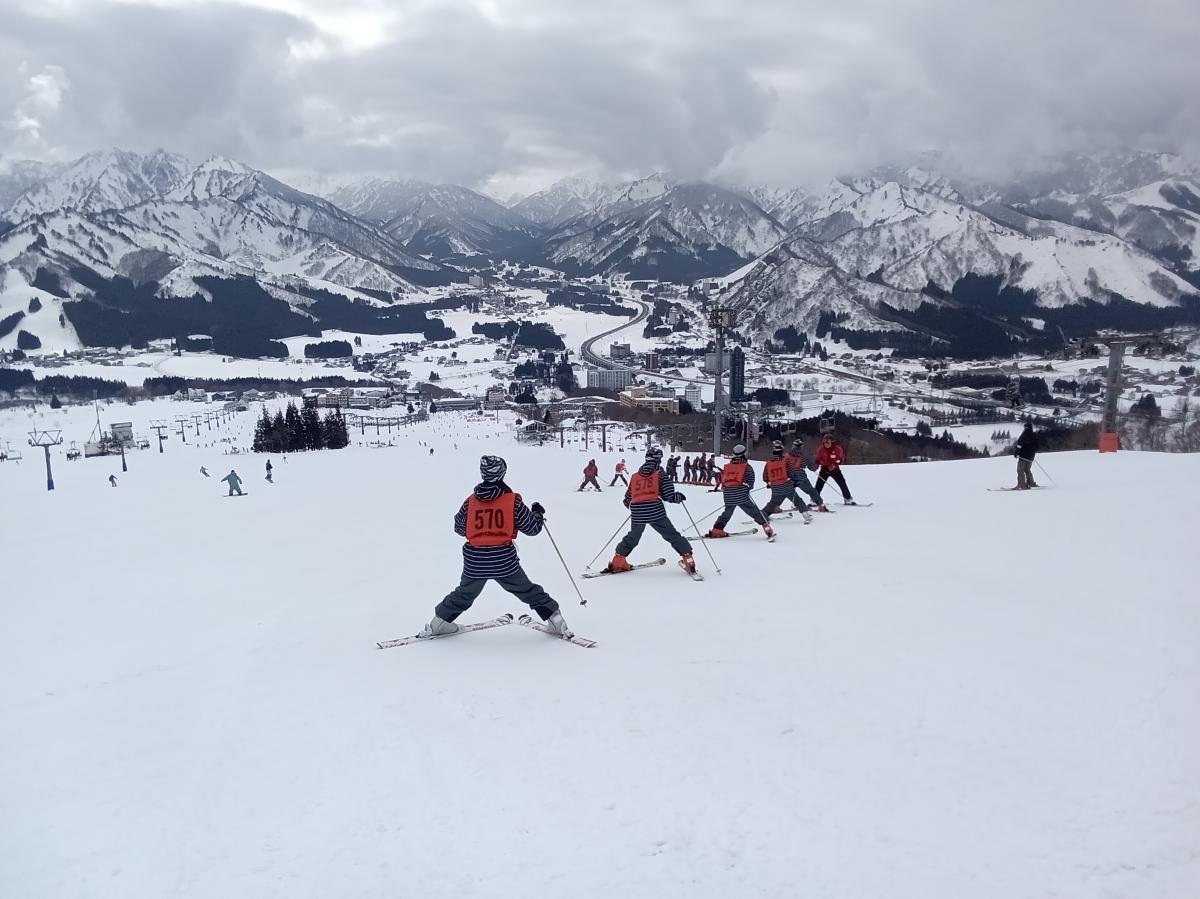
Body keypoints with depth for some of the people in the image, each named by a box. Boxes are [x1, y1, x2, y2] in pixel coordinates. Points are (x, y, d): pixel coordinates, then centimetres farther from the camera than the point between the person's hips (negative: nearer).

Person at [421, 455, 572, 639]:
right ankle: (555, 620, 14)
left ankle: (438, 623, 32)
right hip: (504, 561, -2)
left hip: (474, 562, 3)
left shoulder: (470, 501, 1)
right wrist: (538, 514, 21)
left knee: (464, 594, 24)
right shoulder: (513, 501, -7)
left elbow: (459, 529, 14)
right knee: (529, 592, 13)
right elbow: (532, 528, 0)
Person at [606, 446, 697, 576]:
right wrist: (679, 496, 17)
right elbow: (669, 496, -4)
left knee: (632, 538, 23)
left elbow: (627, 500, 18)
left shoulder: (635, 476, 15)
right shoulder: (660, 474, 3)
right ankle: (688, 559, 0)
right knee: (673, 536, 7)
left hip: (637, 513, 4)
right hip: (656, 512, -4)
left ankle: (618, 562, 22)